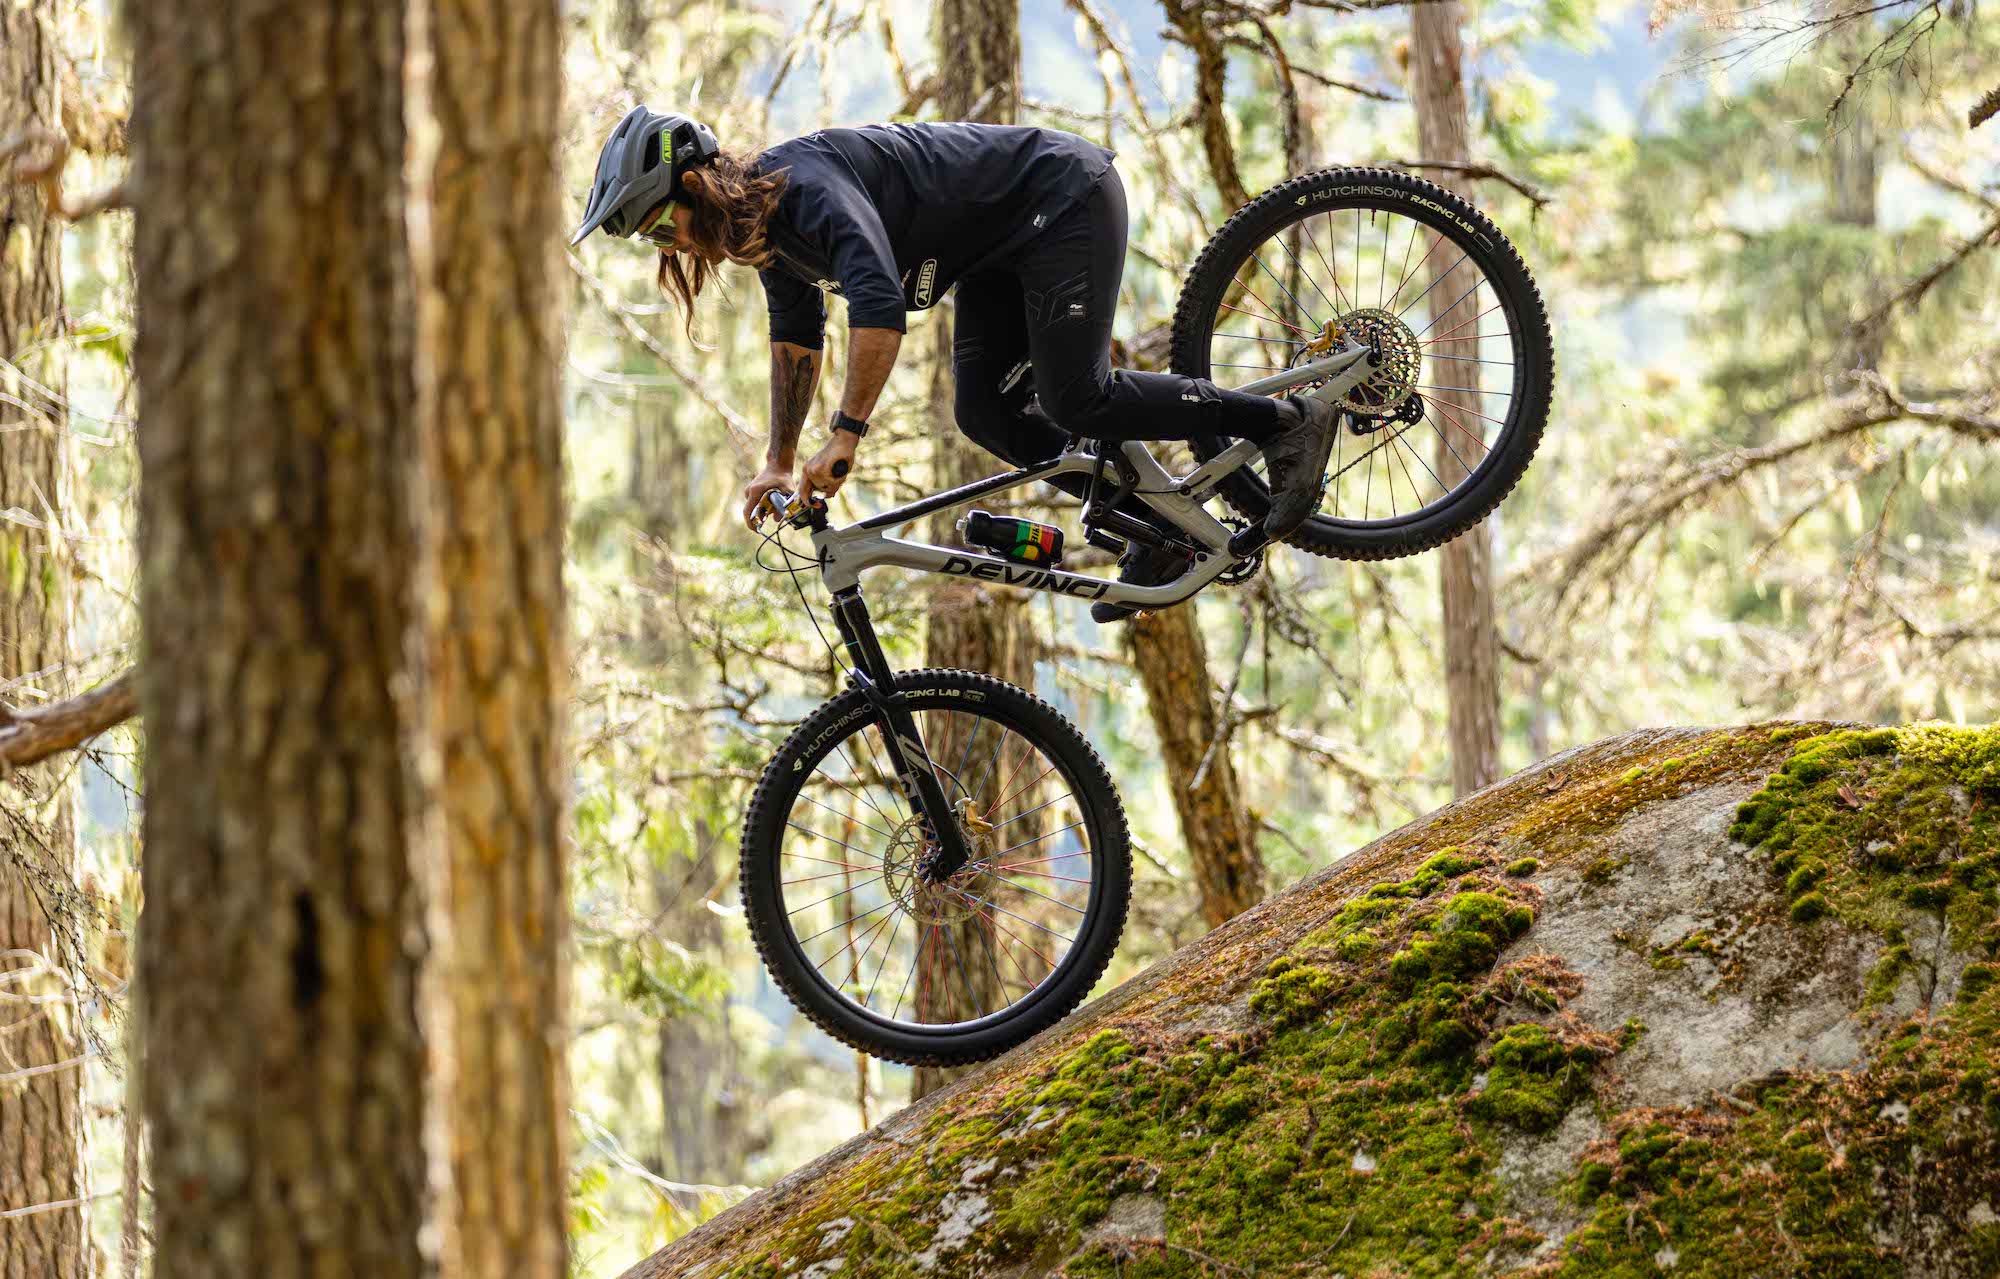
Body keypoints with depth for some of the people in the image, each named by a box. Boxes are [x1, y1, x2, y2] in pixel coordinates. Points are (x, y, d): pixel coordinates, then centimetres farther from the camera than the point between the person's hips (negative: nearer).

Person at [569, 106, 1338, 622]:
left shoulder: (806, 184, -29)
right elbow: (796, 337, 18)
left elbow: (878, 304, -42)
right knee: (986, 412, -1)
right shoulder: (760, 221, 2)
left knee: (1073, 399, -18)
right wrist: (780, 463, 18)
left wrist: (846, 435, -41)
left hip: (1065, 199, -10)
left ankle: (1286, 422, -7)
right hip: (1006, 247, 10)